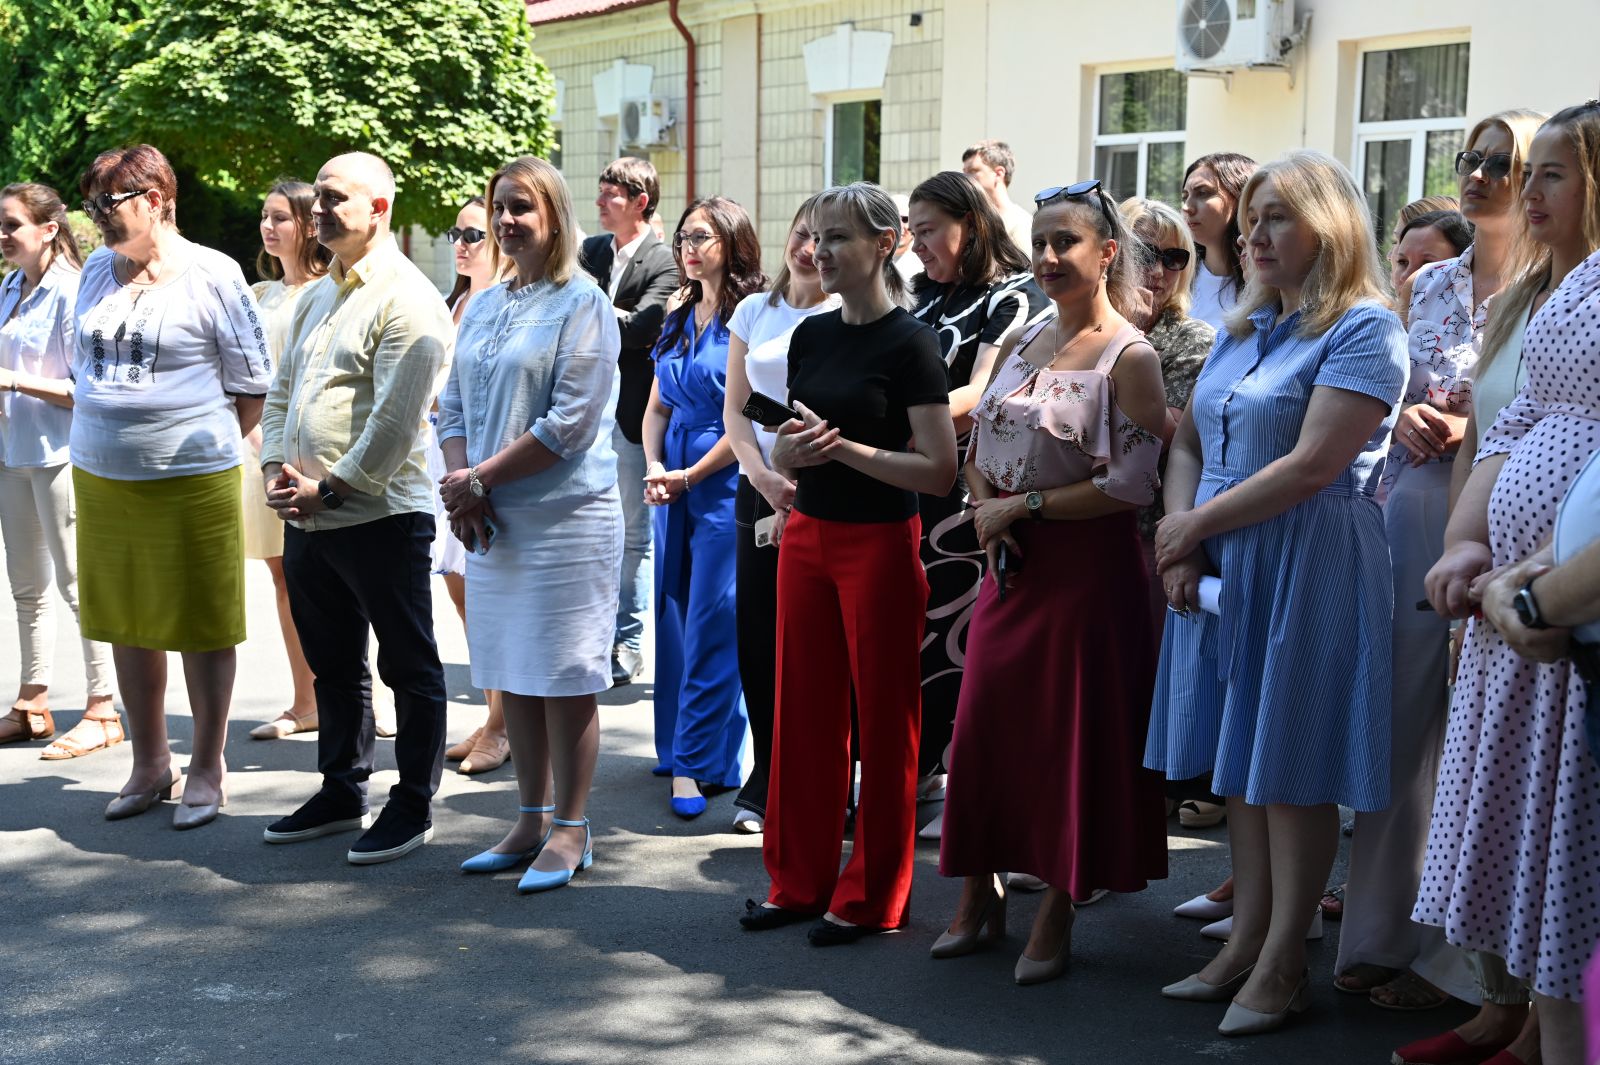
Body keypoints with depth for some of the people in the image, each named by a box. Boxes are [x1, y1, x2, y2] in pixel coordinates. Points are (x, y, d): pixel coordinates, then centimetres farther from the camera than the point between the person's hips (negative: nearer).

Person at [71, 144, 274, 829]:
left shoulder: (211, 274, -6)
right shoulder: (96, 273, 10)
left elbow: (252, 385, -3)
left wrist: (201, 443, -2)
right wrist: (109, 437, 12)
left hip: (192, 483, -6)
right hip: (100, 480, 6)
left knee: (203, 627, 3)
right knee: (127, 626, 12)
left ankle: (207, 770, 14)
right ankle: (149, 764, 25)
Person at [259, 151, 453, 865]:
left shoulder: (407, 299, -12)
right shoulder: (317, 297, 16)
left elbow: (394, 421, -19)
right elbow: (281, 393, 19)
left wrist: (328, 487, -16)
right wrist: (275, 470, 3)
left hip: (380, 516, -9)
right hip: (306, 519, 9)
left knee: (408, 668, 3)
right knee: (333, 667, 18)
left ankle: (413, 807, 12)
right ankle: (341, 792, 31)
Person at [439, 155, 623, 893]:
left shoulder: (582, 304, -8)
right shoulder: (483, 307, 14)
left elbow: (570, 423, -15)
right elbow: (454, 406, 14)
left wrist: (481, 478, -12)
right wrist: (461, 484, -4)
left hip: (564, 518, -7)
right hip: (490, 523, 7)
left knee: (564, 678, 0)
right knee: (511, 677, 12)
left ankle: (570, 830, 10)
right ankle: (531, 822, 24)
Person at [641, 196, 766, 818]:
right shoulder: (679, 318, 14)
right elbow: (656, 406, 16)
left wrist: (689, 476, -12)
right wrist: (653, 468, -2)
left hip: (724, 482, -7)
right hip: (671, 482, 7)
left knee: (711, 625, -6)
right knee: (674, 617, 10)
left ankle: (699, 761, -2)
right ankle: (678, 749, 21)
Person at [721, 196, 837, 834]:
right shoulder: (755, 311, 12)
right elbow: (735, 408, 11)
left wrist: (801, 494, -13)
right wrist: (764, 477, -5)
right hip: (760, 490, 4)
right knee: (758, 642, 4)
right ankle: (767, 787, 16)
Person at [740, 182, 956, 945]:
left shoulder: (908, 343, -10)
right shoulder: (811, 335, 8)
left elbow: (940, 470, -15)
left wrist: (843, 447, -20)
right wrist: (790, 451, -8)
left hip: (880, 544, -6)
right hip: (808, 537, 6)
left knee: (883, 718, 3)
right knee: (804, 709, 11)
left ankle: (874, 895, 14)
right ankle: (801, 879, 23)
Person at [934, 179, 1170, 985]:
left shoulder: (1129, 356, -9)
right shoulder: (1023, 344, 11)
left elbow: (1135, 482, -17)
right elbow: (977, 451, 15)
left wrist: (1025, 505, -14)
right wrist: (985, 509, -5)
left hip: (1086, 564, -6)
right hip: (1010, 563, 6)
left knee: (1072, 732, 2)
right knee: (985, 722, 9)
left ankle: (1056, 913, 15)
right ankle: (980, 892, 24)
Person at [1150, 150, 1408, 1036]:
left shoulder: (1364, 330, -10)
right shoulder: (1244, 329, 15)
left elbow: (1311, 467, -18)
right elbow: (1189, 440, 15)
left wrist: (1196, 526, -12)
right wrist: (1179, 534, -3)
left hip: (1310, 566, -7)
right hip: (1220, 566, 7)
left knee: (1293, 766, -1)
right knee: (1240, 755, 10)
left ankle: (1282, 964, 7)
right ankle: (1245, 941, 19)